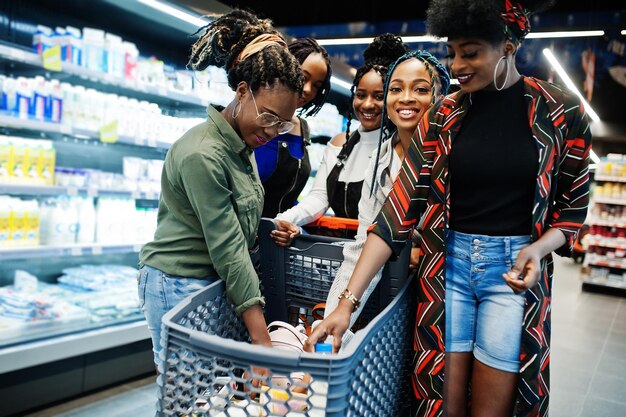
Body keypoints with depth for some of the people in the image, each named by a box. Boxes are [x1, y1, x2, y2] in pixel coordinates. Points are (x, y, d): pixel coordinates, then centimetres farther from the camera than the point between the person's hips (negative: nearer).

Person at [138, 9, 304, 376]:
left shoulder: (240, 143, 5)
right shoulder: (202, 155, -22)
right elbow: (228, 250, -23)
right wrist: (262, 340, -22)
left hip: (215, 280, 8)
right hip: (178, 286, -8)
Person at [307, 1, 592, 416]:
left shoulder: (560, 112, -5)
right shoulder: (442, 117, -3)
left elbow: (574, 205, 6)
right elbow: (399, 207, -9)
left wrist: (538, 249, -17)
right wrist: (348, 301, -14)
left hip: (514, 269, -1)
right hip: (448, 264, 1)